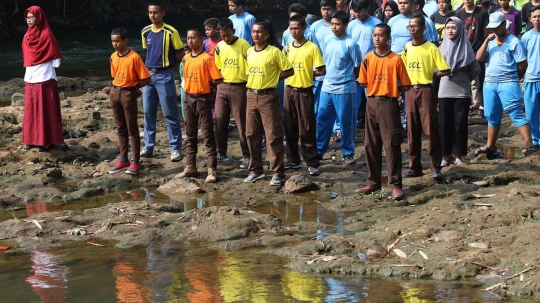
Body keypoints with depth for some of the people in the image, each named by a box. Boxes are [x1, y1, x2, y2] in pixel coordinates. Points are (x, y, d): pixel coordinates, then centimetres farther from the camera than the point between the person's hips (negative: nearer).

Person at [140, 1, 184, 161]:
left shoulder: (171, 32, -10)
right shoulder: (145, 32, 6)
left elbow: (180, 53, -2)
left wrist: (171, 68, 5)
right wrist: (151, 66, 13)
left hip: (165, 76, -5)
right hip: (148, 74, 5)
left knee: (170, 113, -2)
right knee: (148, 112, 9)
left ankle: (175, 148, 3)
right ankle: (148, 146, 17)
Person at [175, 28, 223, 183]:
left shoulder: (207, 58, -12)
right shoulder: (186, 59, 9)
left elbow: (217, 80, -14)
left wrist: (204, 83, -5)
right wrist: (191, 85, 6)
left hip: (203, 99, -7)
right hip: (189, 98, 7)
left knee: (208, 136, -3)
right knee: (190, 135, 12)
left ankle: (211, 170, -2)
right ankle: (190, 167, 19)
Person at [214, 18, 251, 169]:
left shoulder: (243, 44, -8)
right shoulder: (219, 47, 7)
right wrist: (217, 80, 10)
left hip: (239, 87, -5)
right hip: (223, 87, 5)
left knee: (241, 123, -2)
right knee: (220, 122, 5)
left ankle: (247, 156, 4)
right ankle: (222, 154, 16)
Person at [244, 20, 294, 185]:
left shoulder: (274, 52, -9)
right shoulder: (248, 52, 9)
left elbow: (289, 71, -6)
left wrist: (273, 77, -5)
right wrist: (256, 79, 6)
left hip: (267, 97, -6)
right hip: (251, 96, 6)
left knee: (273, 135, -5)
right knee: (251, 134, 9)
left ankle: (277, 173, -2)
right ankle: (256, 170, 19)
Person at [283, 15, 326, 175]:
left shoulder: (312, 48, -7)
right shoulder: (287, 48, 7)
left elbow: (322, 71, -8)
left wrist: (307, 74, -6)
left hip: (304, 92, -5)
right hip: (289, 90, 5)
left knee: (307, 129, -4)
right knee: (290, 127, 9)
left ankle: (312, 163, 1)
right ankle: (293, 159, 19)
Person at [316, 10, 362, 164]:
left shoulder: (350, 44, -14)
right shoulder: (327, 40, 3)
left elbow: (358, 67, -7)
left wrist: (347, 79, 3)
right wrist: (329, 76, 11)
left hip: (344, 90, -5)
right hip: (326, 88, 6)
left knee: (345, 123, 3)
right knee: (322, 120, 11)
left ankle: (348, 153, 14)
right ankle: (318, 150, 21)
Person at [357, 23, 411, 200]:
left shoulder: (396, 59, -5)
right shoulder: (368, 59, 5)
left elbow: (406, 86, -2)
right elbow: (363, 83, 9)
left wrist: (391, 90, -4)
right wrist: (377, 88, 1)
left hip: (389, 104, -4)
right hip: (372, 104, 4)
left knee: (392, 145, -4)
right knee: (371, 145, 8)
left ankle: (395, 185, -1)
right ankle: (373, 182, 17)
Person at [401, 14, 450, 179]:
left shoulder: (431, 48, -6)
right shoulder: (406, 48, 10)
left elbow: (445, 71, -8)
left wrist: (429, 75, -3)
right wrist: (408, 79, 7)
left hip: (425, 91, -5)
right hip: (410, 91, 6)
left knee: (430, 129, -5)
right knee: (412, 131, 7)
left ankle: (436, 168, -2)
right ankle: (414, 167, 12)